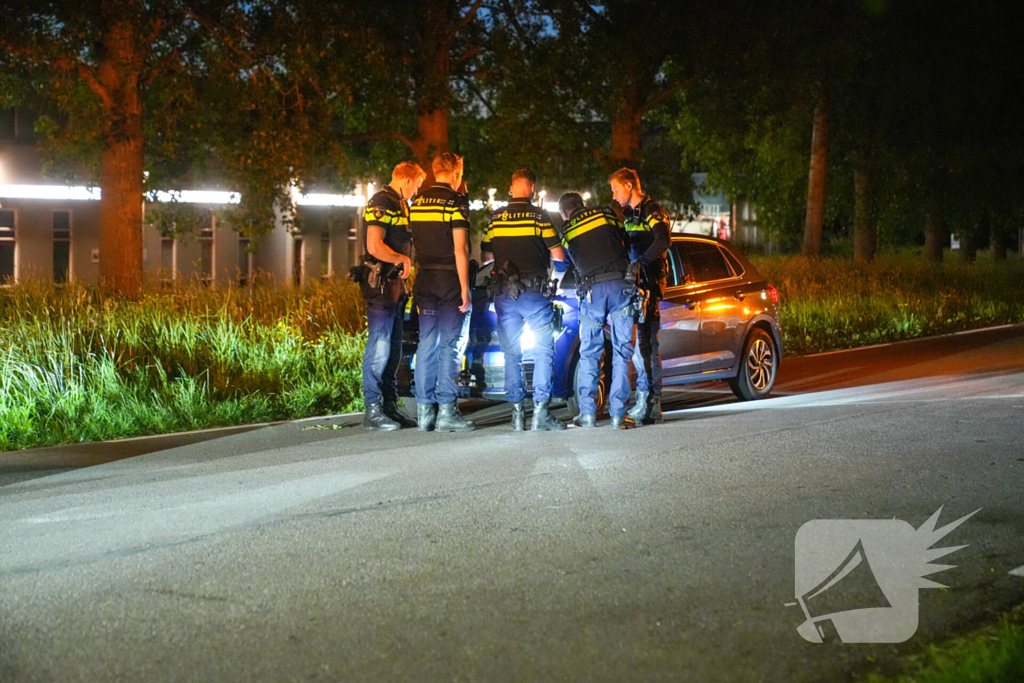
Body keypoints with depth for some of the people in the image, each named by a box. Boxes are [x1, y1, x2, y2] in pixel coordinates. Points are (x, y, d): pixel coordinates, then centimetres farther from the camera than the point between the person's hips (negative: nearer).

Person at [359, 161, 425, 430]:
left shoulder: (400, 205, 20)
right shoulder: (381, 204, -12)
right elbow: (375, 247, -21)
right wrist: (403, 260, -10)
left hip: (396, 284, 10)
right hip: (380, 284, -10)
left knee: (393, 348, 11)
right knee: (379, 347, -9)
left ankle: (389, 406, 16)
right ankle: (372, 410, -7)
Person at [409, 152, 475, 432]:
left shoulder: (417, 203, 10)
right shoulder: (455, 202, -8)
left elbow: (413, 242, 12)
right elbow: (460, 249, -13)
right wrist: (464, 288, -12)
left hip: (424, 281, 5)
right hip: (450, 281, -5)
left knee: (426, 344, 8)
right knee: (449, 344, -2)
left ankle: (424, 411, 7)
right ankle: (447, 411, -4)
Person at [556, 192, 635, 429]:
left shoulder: (566, 232, 14)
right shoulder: (606, 215, 15)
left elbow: (574, 263, 17)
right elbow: (625, 243, 18)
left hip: (592, 289, 0)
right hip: (620, 284, 0)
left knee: (589, 353, 9)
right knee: (622, 351, 2)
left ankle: (587, 413, 5)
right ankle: (618, 413, -2)